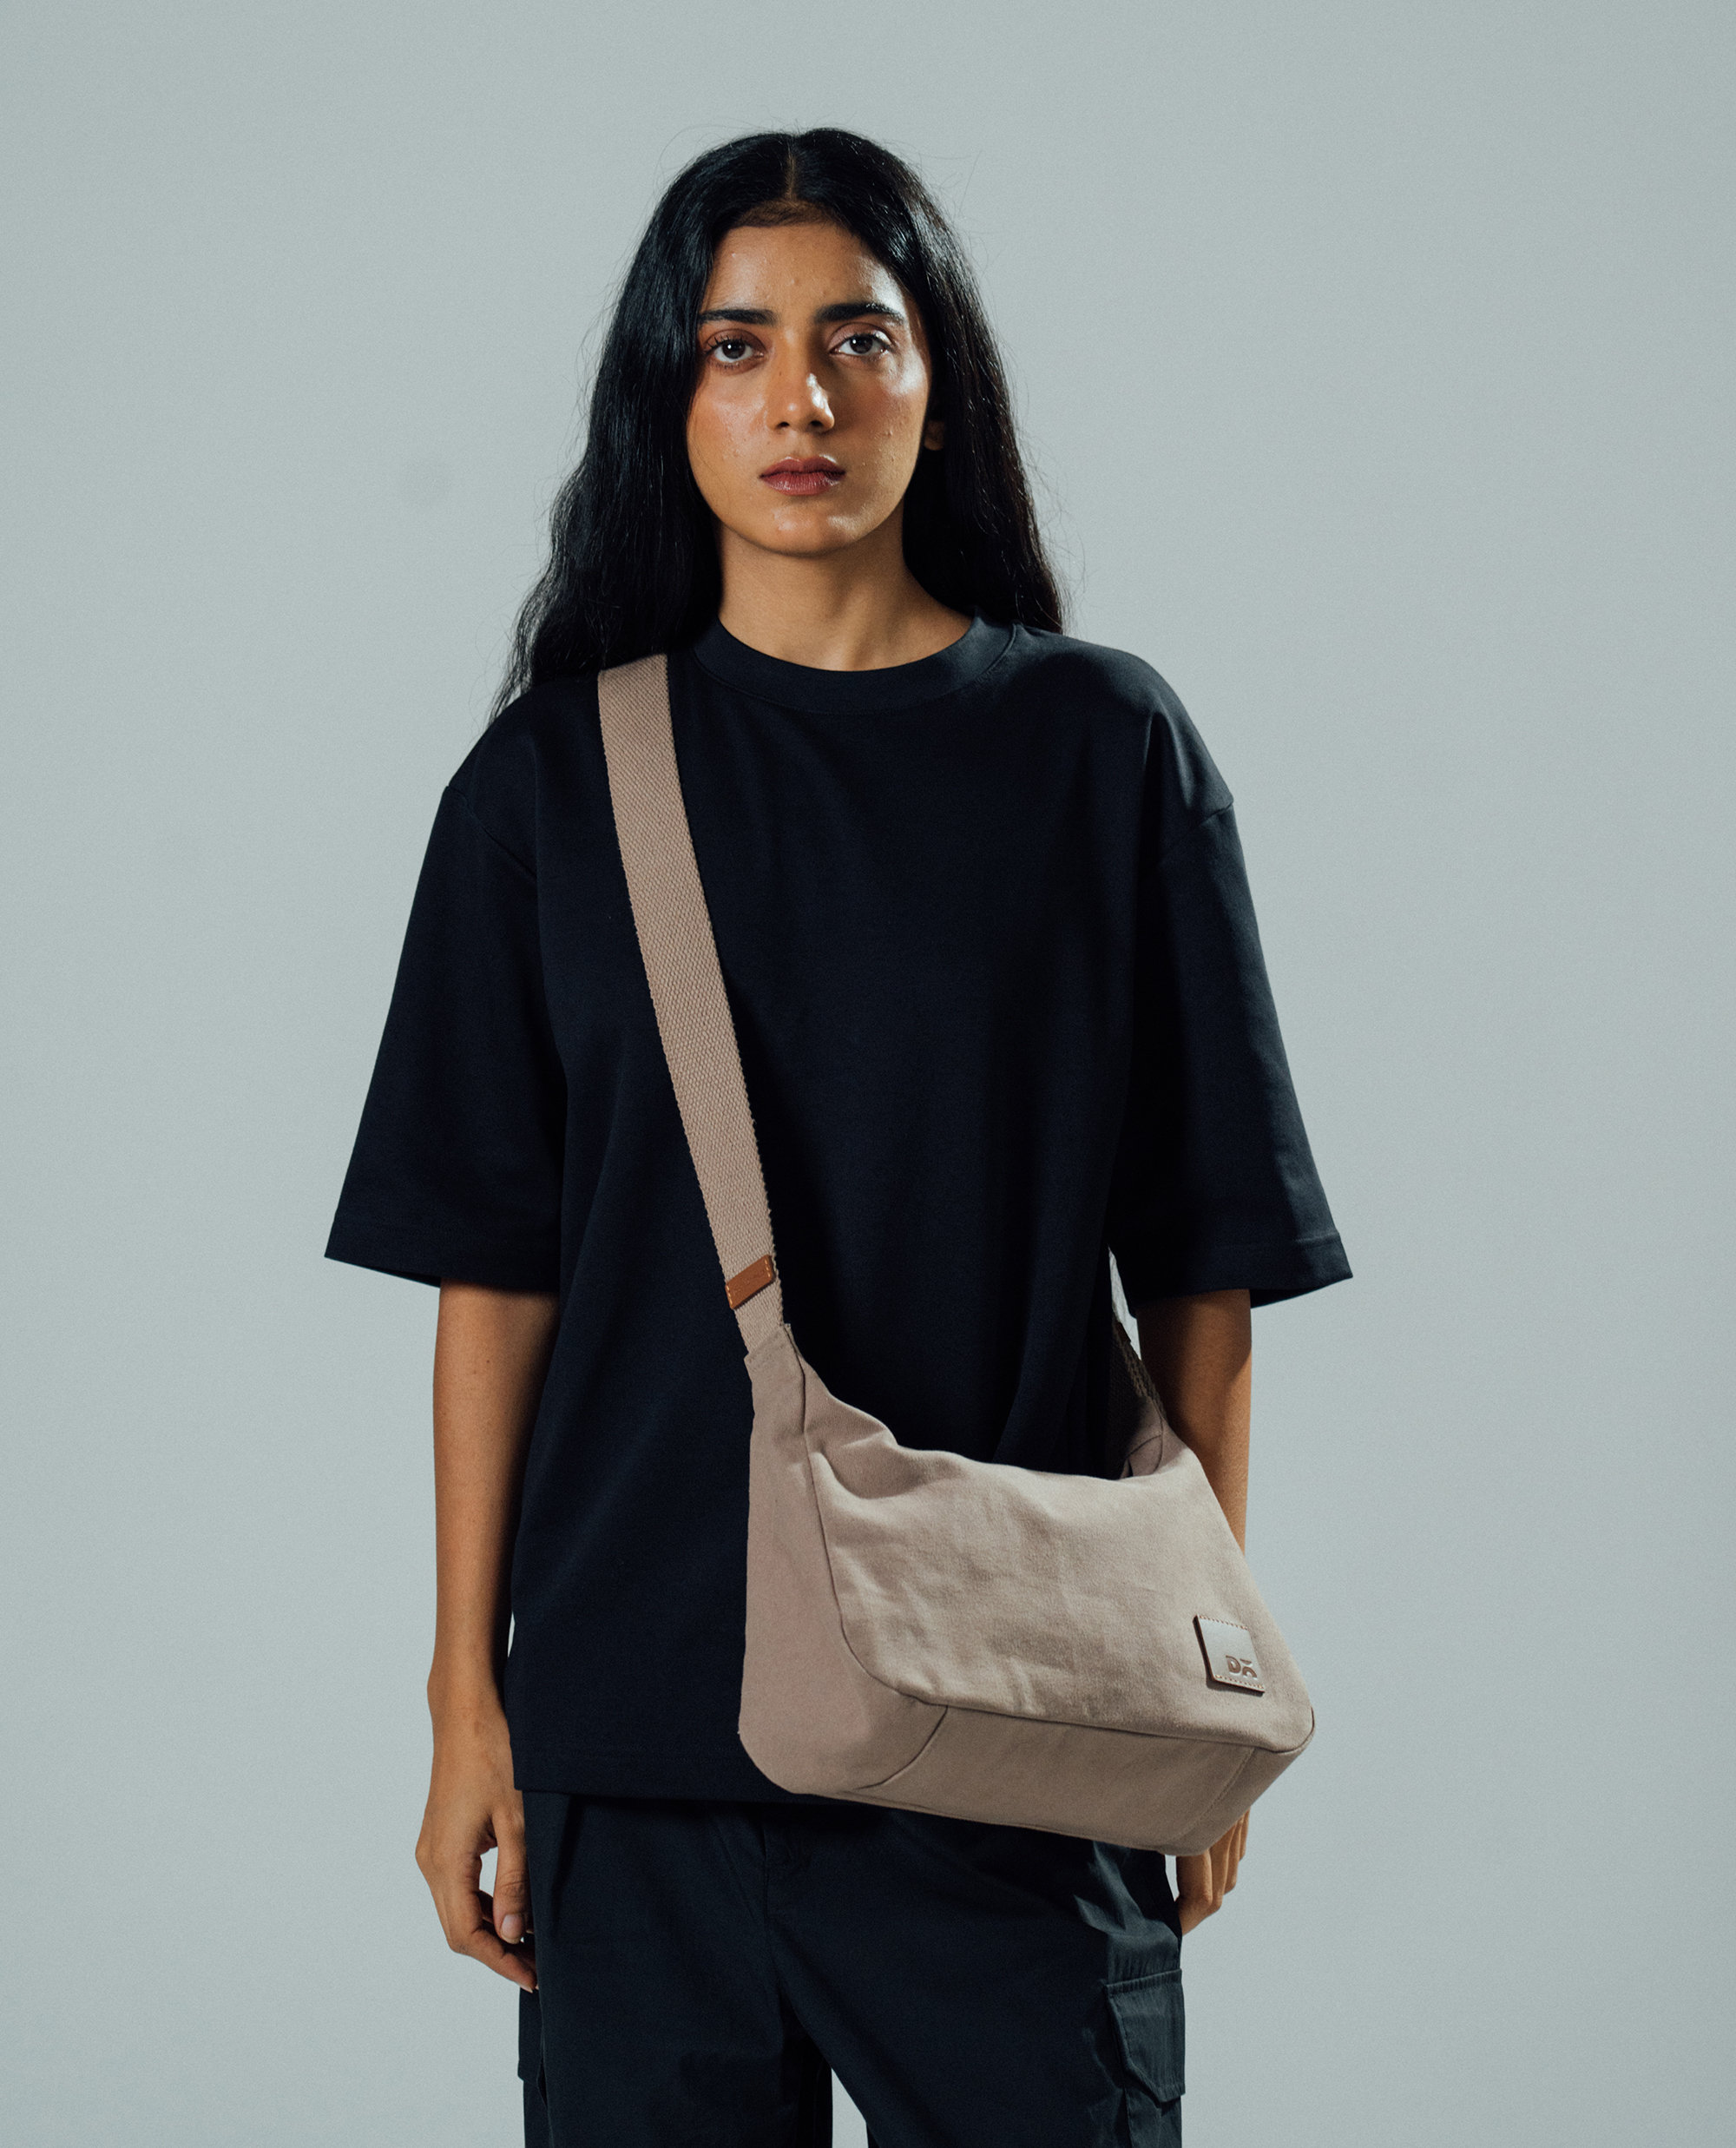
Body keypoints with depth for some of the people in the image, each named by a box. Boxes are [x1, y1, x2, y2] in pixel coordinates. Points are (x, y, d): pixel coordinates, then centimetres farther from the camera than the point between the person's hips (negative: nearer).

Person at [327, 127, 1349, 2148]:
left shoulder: (1105, 749, 2)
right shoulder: (556, 780, 4)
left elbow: (1202, 1257, 3)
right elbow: (495, 1267, 3)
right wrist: (467, 1701, 1)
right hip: (637, 1709, 1)